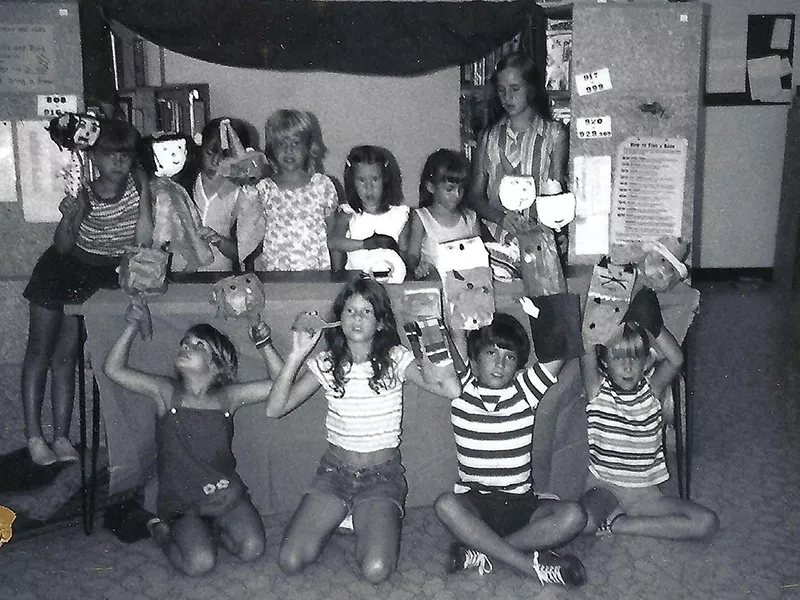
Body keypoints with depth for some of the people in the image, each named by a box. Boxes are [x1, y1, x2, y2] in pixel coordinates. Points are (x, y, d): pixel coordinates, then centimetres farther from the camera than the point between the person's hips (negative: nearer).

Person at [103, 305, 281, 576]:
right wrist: (132, 327, -20)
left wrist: (264, 344, -17)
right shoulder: (167, 392, -4)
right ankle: (162, 531, 12)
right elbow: (113, 369, -11)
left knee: (252, 550, -15)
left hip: (227, 494, 2)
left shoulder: (227, 397, -2)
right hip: (182, 501, -2)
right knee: (199, 563, -20)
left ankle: (211, 529, 15)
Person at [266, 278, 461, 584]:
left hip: (382, 475, -2)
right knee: (289, 562, -13)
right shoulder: (326, 363, -2)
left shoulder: (395, 359, -8)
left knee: (376, 571, -23)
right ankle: (333, 518, 15)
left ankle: (370, 526, 10)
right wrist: (296, 356, -18)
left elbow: (451, 389, -24)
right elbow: (275, 409, -9)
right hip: (334, 471, 2)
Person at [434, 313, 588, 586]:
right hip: (473, 505, -1)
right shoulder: (461, 390, 0)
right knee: (445, 505, -33)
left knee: (573, 515, -25)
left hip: (520, 505, 1)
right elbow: (457, 336, -10)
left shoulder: (526, 390, 1)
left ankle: (480, 550, -22)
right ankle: (529, 563, -27)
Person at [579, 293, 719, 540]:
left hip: (644, 494, 4)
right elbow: (586, 351, -23)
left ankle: (616, 524, -8)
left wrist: (648, 323, -26)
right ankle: (610, 507, -2)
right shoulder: (597, 389, -5)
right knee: (582, 521, -36)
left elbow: (675, 359, -20)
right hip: (602, 488, -4)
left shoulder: (652, 389, -1)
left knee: (707, 522, -17)